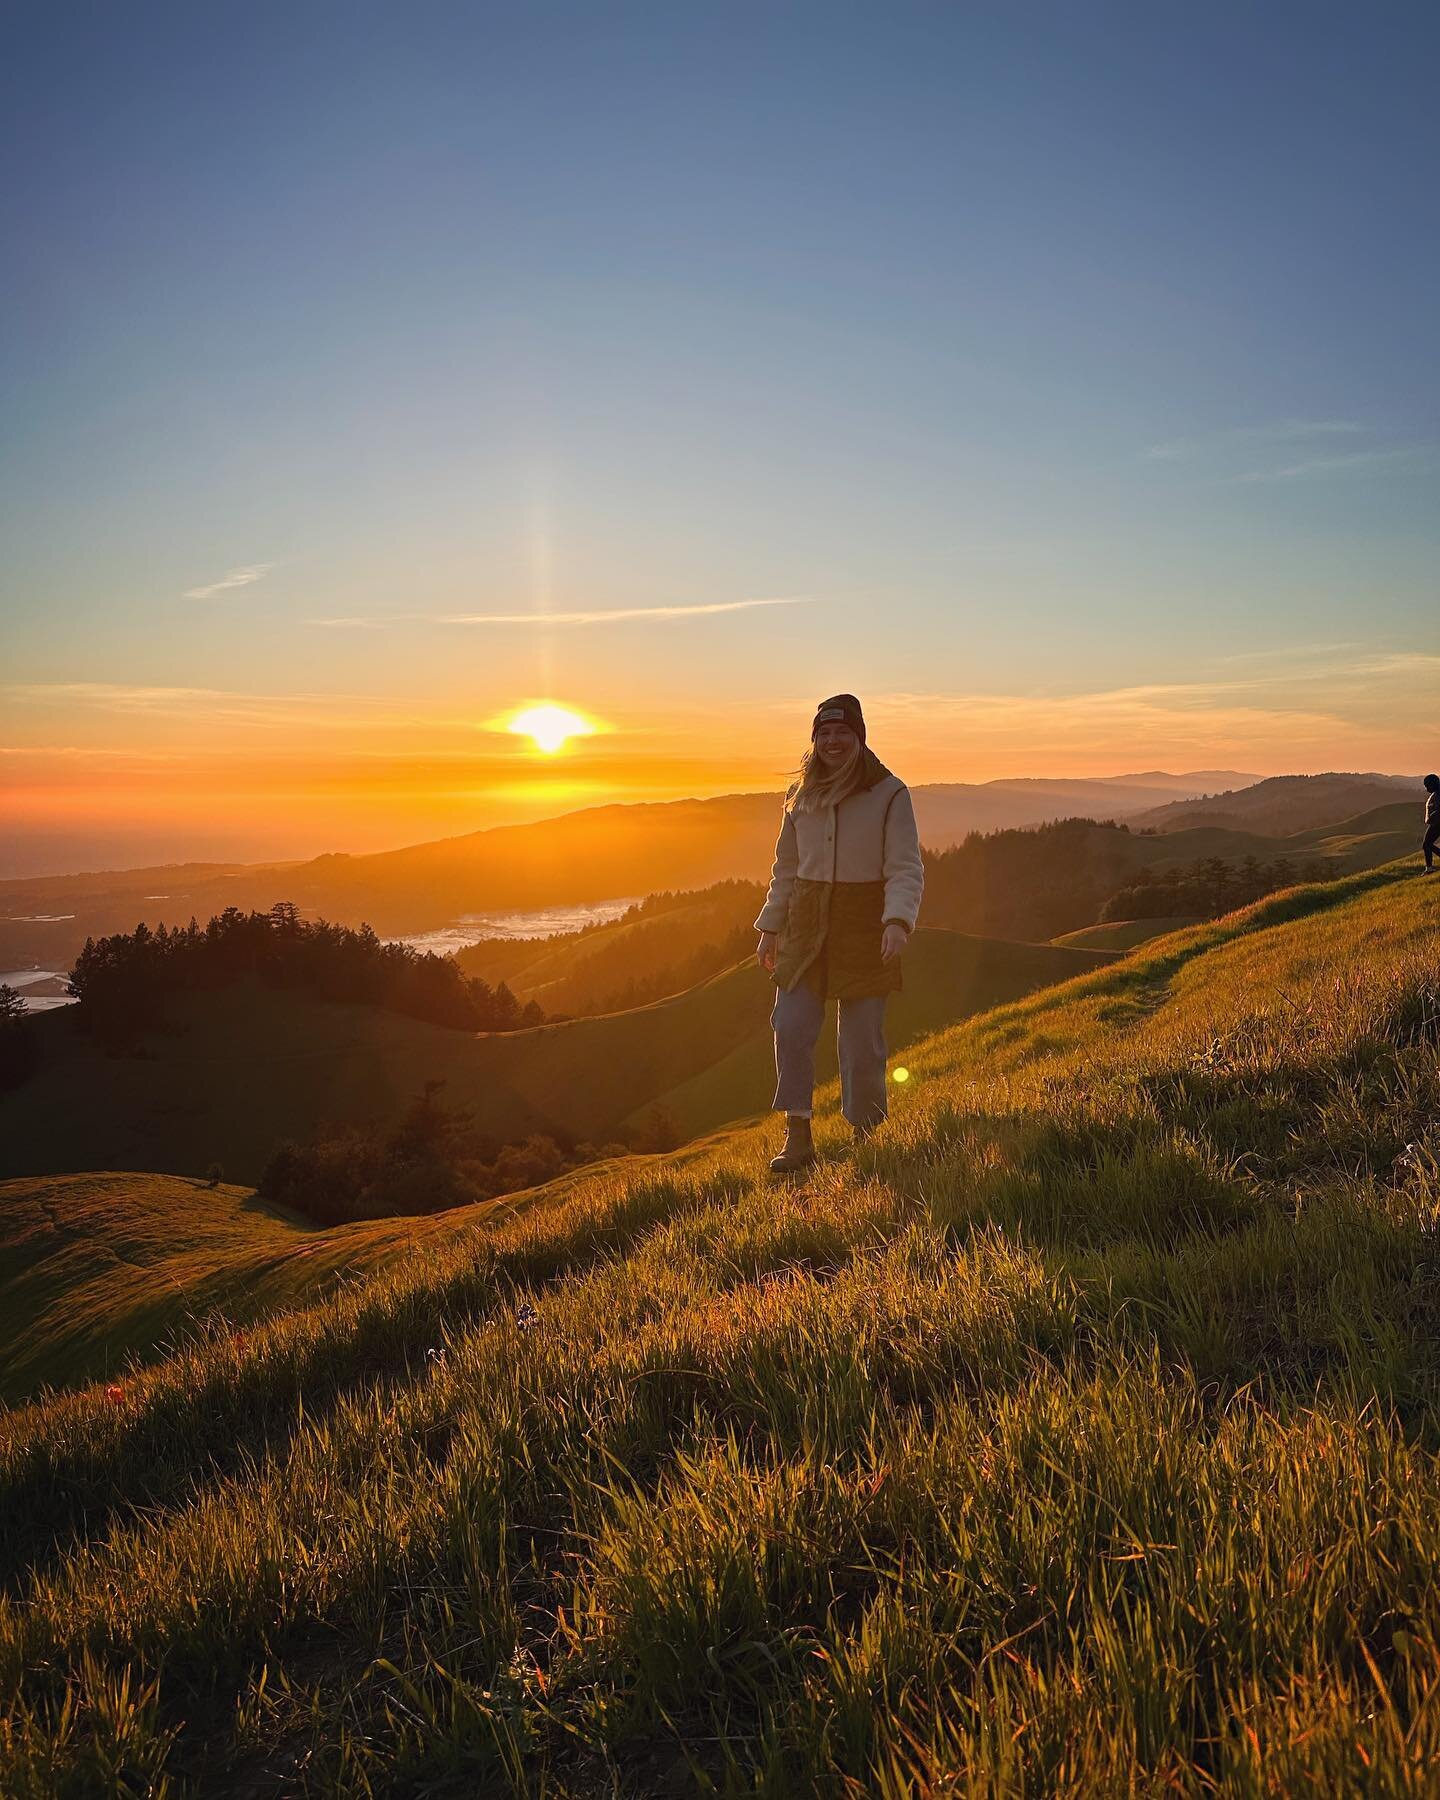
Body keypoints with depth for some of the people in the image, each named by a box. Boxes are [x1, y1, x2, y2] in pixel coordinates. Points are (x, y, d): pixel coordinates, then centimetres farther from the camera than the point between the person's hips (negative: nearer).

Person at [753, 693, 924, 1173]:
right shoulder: (801, 794, 8)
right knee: (791, 1029, -5)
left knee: (862, 1040, 2)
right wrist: (770, 928, 13)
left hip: (864, 930, -4)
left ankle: (866, 1138, 20)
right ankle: (798, 1138, 4)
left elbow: (906, 870, -12)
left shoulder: (889, 794, -7)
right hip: (807, 927, 4)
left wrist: (897, 921, -28)